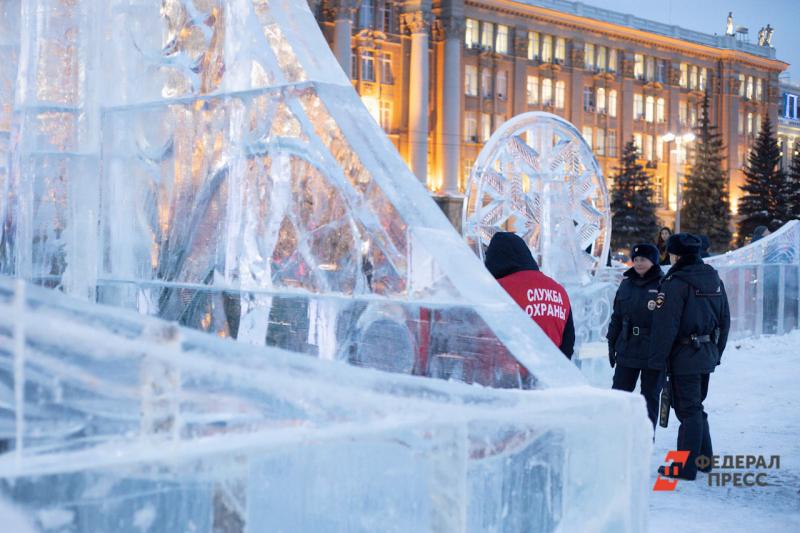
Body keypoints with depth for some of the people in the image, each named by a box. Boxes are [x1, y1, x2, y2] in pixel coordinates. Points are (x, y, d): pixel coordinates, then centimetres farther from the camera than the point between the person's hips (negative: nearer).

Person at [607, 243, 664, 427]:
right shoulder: (626, 284, 9)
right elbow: (616, 317, 15)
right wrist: (612, 343, 12)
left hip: (653, 355, -4)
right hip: (627, 350, 5)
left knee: (650, 397, 7)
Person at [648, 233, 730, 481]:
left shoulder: (676, 283, -16)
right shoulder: (715, 279, 11)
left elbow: (665, 325, -19)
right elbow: (724, 320, 17)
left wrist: (657, 359, -14)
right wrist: (717, 351, 23)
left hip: (684, 357, -8)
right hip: (707, 355, 8)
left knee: (688, 409, -4)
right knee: (696, 407, 19)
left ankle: (685, 467, 0)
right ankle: (704, 458, 25)